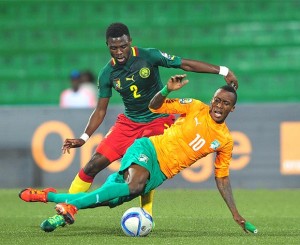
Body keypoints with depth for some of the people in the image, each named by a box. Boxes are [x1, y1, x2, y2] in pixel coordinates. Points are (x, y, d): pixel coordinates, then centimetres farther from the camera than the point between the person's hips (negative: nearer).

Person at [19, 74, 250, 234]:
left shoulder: (225, 141, 5)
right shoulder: (196, 108, -2)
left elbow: (222, 178, 11)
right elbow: (155, 106, 2)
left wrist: (236, 213, 6)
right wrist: (167, 90, -19)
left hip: (160, 173, 4)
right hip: (148, 149, -4)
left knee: (107, 200, -9)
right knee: (135, 185, -36)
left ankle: (49, 196, 4)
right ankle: (69, 206, -34)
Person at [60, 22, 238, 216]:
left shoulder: (148, 56, -16)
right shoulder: (107, 74, -7)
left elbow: (186, 64, -12)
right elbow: (101, 110, 1)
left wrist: (222, 71, -16)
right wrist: (84, 138, -10)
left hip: (158, 121, -3)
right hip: (128, 122, 3)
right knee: (95, 164, -8)